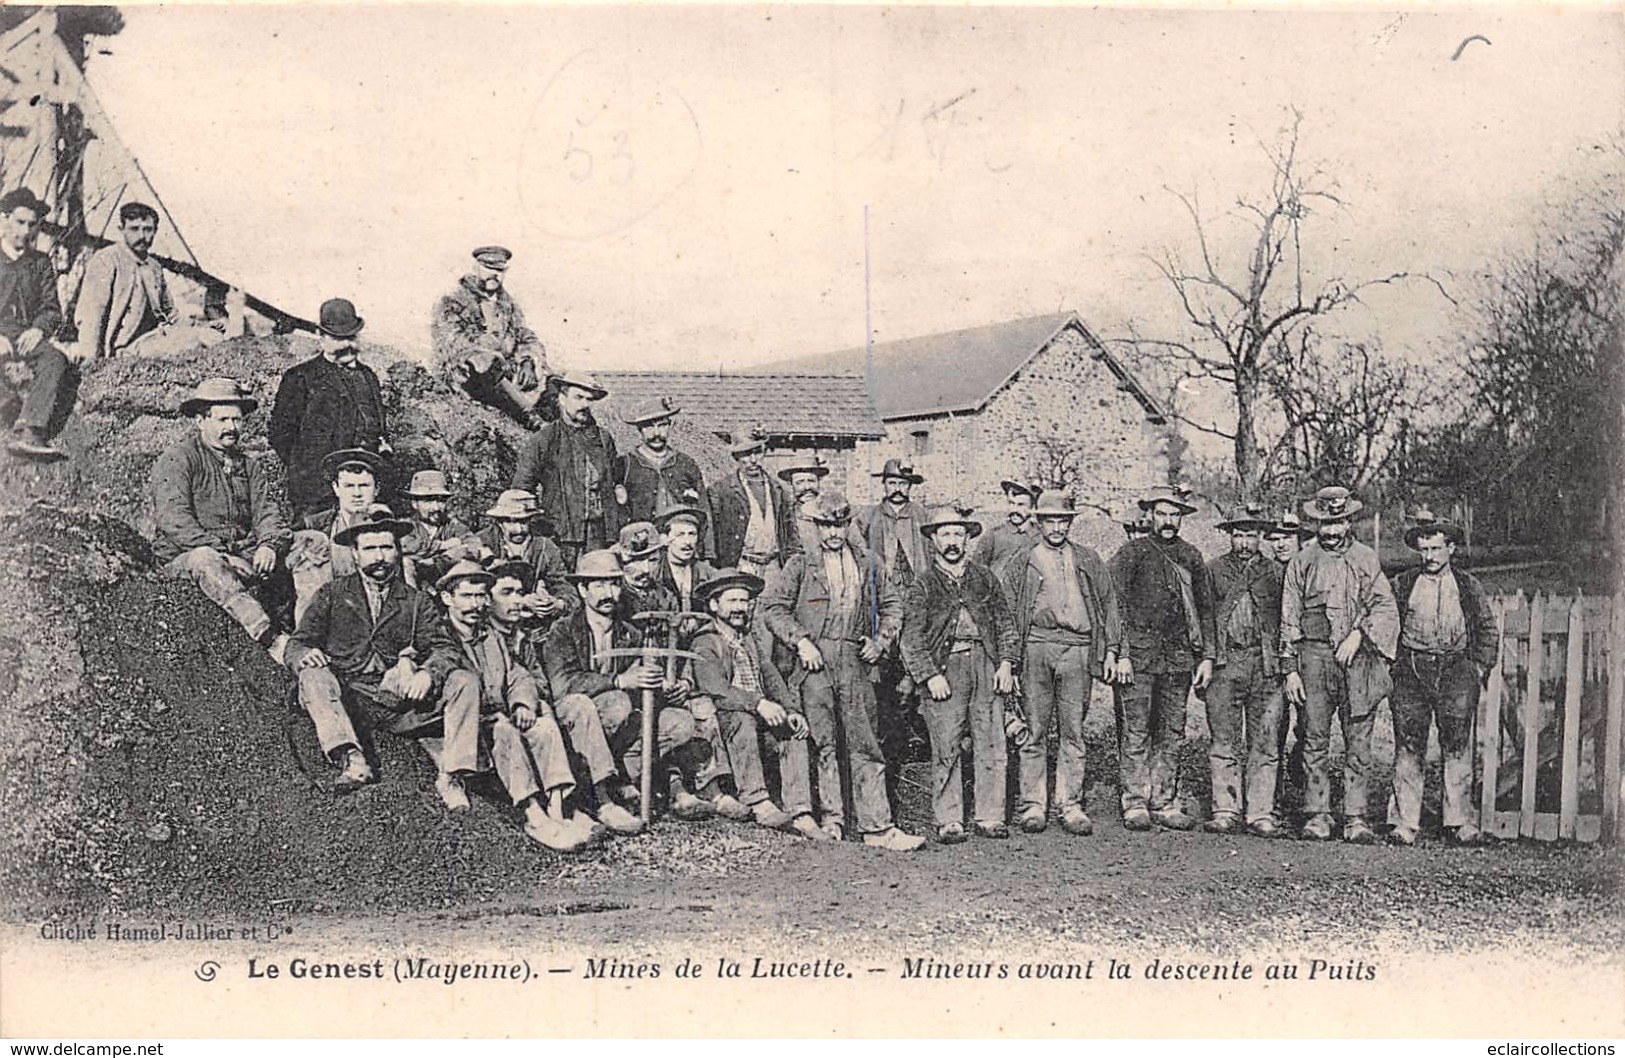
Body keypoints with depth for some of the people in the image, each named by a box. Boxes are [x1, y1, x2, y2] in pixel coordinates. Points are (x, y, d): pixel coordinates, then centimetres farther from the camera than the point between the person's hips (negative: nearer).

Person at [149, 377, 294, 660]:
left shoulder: (249, 467, 20)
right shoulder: (177, 458, 0)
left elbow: (267, 513, 8)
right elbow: (172, 519, -13)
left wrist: (269, 545, -17)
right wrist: (221, 553, -24)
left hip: (240, 556, 5)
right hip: (182, 558, -5)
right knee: (207, 562, -39)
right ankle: (272, 640, -51)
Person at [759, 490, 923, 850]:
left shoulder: (868, 564, 14)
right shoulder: (800, 564, 5)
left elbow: (892, 605, 22)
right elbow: (772, 606, 1)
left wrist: (881, 640, 6)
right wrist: (800, 641, -8)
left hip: (856, 663, 2)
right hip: (816, 661, -2)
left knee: (865, 745, 0)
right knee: (825, 743, 2)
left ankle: (876, 827, 0)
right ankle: (832, 820, 11)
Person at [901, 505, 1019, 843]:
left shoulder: (984, 577, 14)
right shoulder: (922, 583, 4)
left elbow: (1005, 622, 15)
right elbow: (912, 638, -1)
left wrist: (1006, 663, 3)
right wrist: (930, 675, -10)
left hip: (985, 663, 3)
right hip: (944, 667, -3)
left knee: (992, 745, 1)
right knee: (946, 749, -3)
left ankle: (990, 818, 10)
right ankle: (949, 821, 5)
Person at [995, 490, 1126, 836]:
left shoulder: (1087, 560, 16)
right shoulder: (1020, 561, 7)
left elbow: (1109, 603, 19)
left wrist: (1112, 651, 12)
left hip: (1077, 648, 2)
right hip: (1036, 648, -2)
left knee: (1073, 730, 2)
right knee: (1035, 730, -1)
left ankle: (1070, 805, 8)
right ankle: (1033, 805, 5)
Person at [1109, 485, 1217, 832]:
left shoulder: (1191, 558, 14)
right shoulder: (1131, 553, 2)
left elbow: (1205, 609, 16)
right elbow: (1115, 605, -2)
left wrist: (1206, 657, 9)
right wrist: (1120, 654, -10)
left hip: (1179, 657, 4)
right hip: (1139, 655, -4)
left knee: (1172, 734, 6)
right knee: (1137, 732, -3)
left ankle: (1165, 804, 12)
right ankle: (1135, 805, 1)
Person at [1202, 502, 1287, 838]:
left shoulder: (1275, 572, 12)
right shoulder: (1213, 570, 10)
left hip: (1266, 664, 1)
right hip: (1225, 662, -1)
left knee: (1265, 743, 0)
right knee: (1224, 743, 0)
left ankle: (1260, 814, 4)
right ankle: (1226, 811, 6)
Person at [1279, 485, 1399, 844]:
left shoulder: (1366, 559, 10)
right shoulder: (1302, 562, 10)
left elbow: (1386, 607, 3)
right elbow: (1289, 619, 9)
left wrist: (1358, 634, -13)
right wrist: (1290, 668, 4)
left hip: (1358, 658, 0)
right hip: (1315, 656, 0)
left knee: (1358, 741, -1)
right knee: (1315, 740, 0)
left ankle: (1355, 818, 2)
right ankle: (1317, 816, 4)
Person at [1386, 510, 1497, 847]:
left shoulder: (1468, 585, 10)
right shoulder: (1402, 584, 8)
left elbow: (1488, 630, 16)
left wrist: (1479, 667, 7)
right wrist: (1393, 664, 4)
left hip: (1456, 669, 0)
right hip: (1411, 668, 0)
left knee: (1458, 746, -2)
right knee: (1408, 747, -2)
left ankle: (1460, 823, 4)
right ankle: (1404, 823, 2)